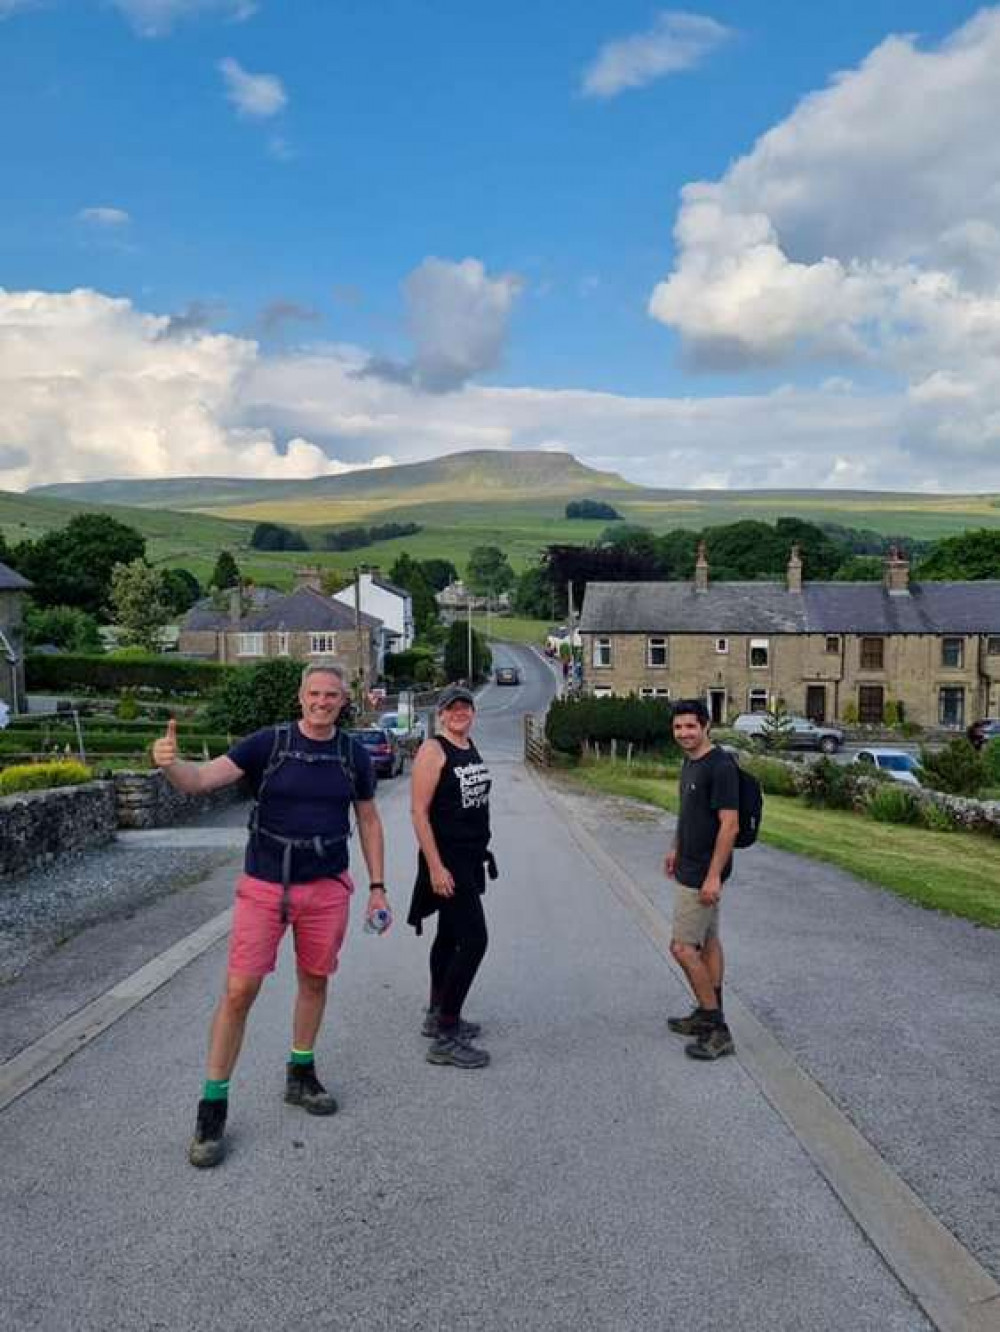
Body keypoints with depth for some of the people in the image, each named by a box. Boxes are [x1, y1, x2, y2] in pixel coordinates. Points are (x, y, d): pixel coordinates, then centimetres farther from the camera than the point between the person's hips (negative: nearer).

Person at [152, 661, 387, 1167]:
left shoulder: (354, 755, 1)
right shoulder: (269, 743, -8)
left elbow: (368, 821, 11)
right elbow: (201, 778, -16)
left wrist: (377, 886, 9)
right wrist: (171, 764, -39)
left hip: (327, 888, 3)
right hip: (264, 886, -3)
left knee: (314, 981, 14)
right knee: (239, 990, -5)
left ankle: (300, 1075, 35)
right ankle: (212, 1106, 8)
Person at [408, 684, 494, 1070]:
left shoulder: (471, 748, 12)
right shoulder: (433, 750, -14)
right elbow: (419, 812, -18)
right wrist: (435, 867, -22)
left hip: (470, 858, 9)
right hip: (446, 860, -9)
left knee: (450, 937, 18)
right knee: (474, 940, -13)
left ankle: (437, 1016, 31)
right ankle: (445, 1038, -7)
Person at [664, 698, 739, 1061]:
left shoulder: (720, 766, -21)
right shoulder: (689, 763, 9)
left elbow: (730, 825, -24)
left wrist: (713, 875, -25)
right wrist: (676, 848, 22)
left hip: (703, 874, -10)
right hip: (690, 869, 10)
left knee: (683, 947, -8)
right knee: (707, 941, 16)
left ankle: (717, 1031, -1)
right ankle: (710, 1016, 26)